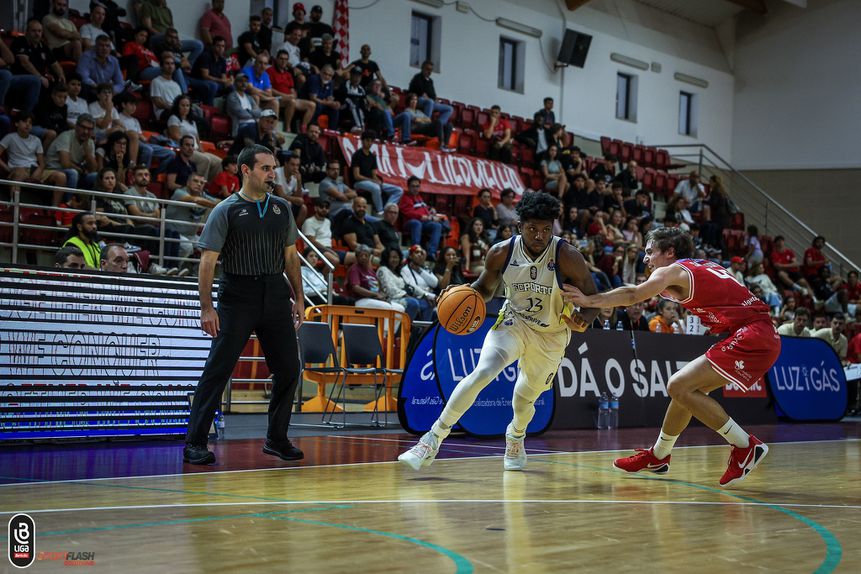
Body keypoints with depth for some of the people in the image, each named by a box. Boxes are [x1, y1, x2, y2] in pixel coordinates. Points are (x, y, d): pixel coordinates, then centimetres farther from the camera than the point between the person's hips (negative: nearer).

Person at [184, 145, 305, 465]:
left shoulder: (282, 209, 12)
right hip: (237, 297, -5)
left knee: (288, 369, 4)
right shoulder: (226, 211, -3)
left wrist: (298, 298, 12)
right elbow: (208, 260, -6)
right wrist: (207, 307, -14)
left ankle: (276, 439, 19)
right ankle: (194, 443, -2)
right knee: (218, 369, -7)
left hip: (275, 295, 5)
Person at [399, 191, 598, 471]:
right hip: (513, 322, 0)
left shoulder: (567, 256, -23)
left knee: (526, 397, 16)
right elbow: (485, 287, 3)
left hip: (551, 335, 0)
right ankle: (434, 439, -22)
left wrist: (584, 319, -37)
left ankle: (515, 437, 53)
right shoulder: (501, 253, -16)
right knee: (482, 372, -26)